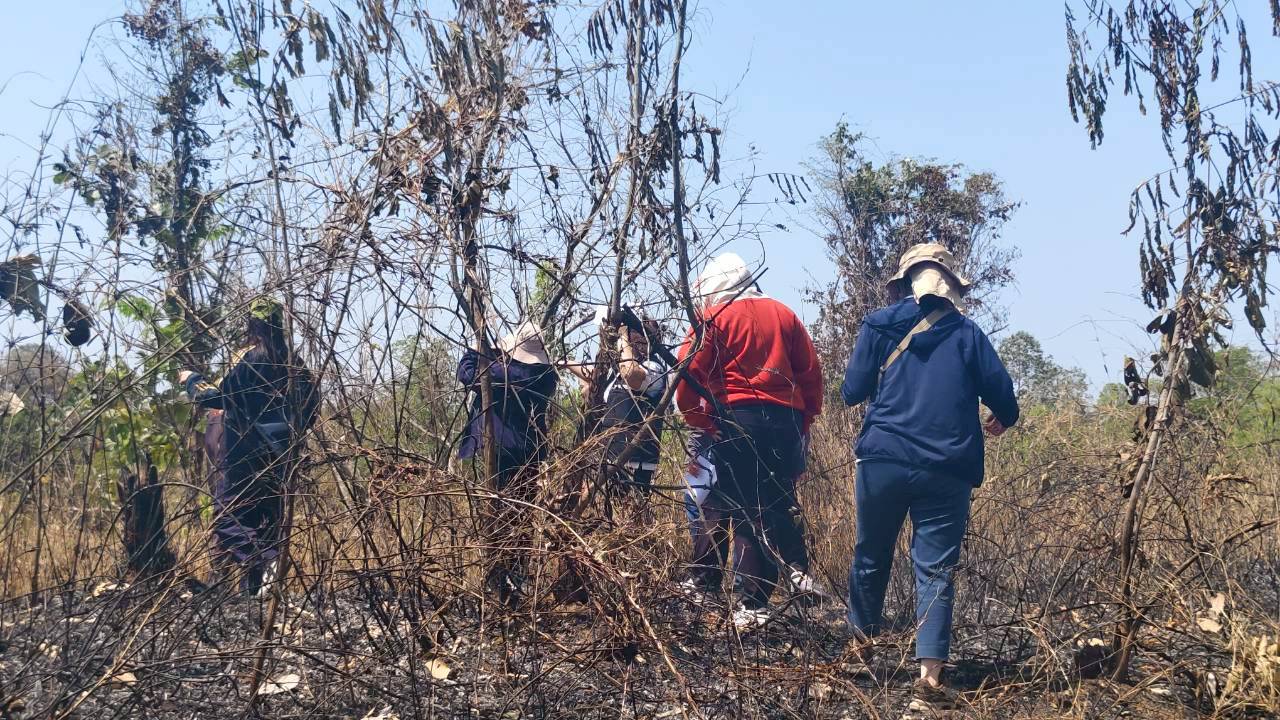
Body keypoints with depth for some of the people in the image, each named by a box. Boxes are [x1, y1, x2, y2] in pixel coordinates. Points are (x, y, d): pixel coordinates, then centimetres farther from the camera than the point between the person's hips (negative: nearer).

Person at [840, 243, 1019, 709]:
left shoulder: (879, 325, 4)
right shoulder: (966, 333, 4)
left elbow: (852, 392, 3)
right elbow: (1001, 395, 2)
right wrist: (1003, 420, 25)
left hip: (883, 460, 1)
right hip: (946, 470, -1)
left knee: (871, 557, 17)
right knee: (935, 570, 2)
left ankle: (862, 646, 31)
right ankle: (930, 673, -6)